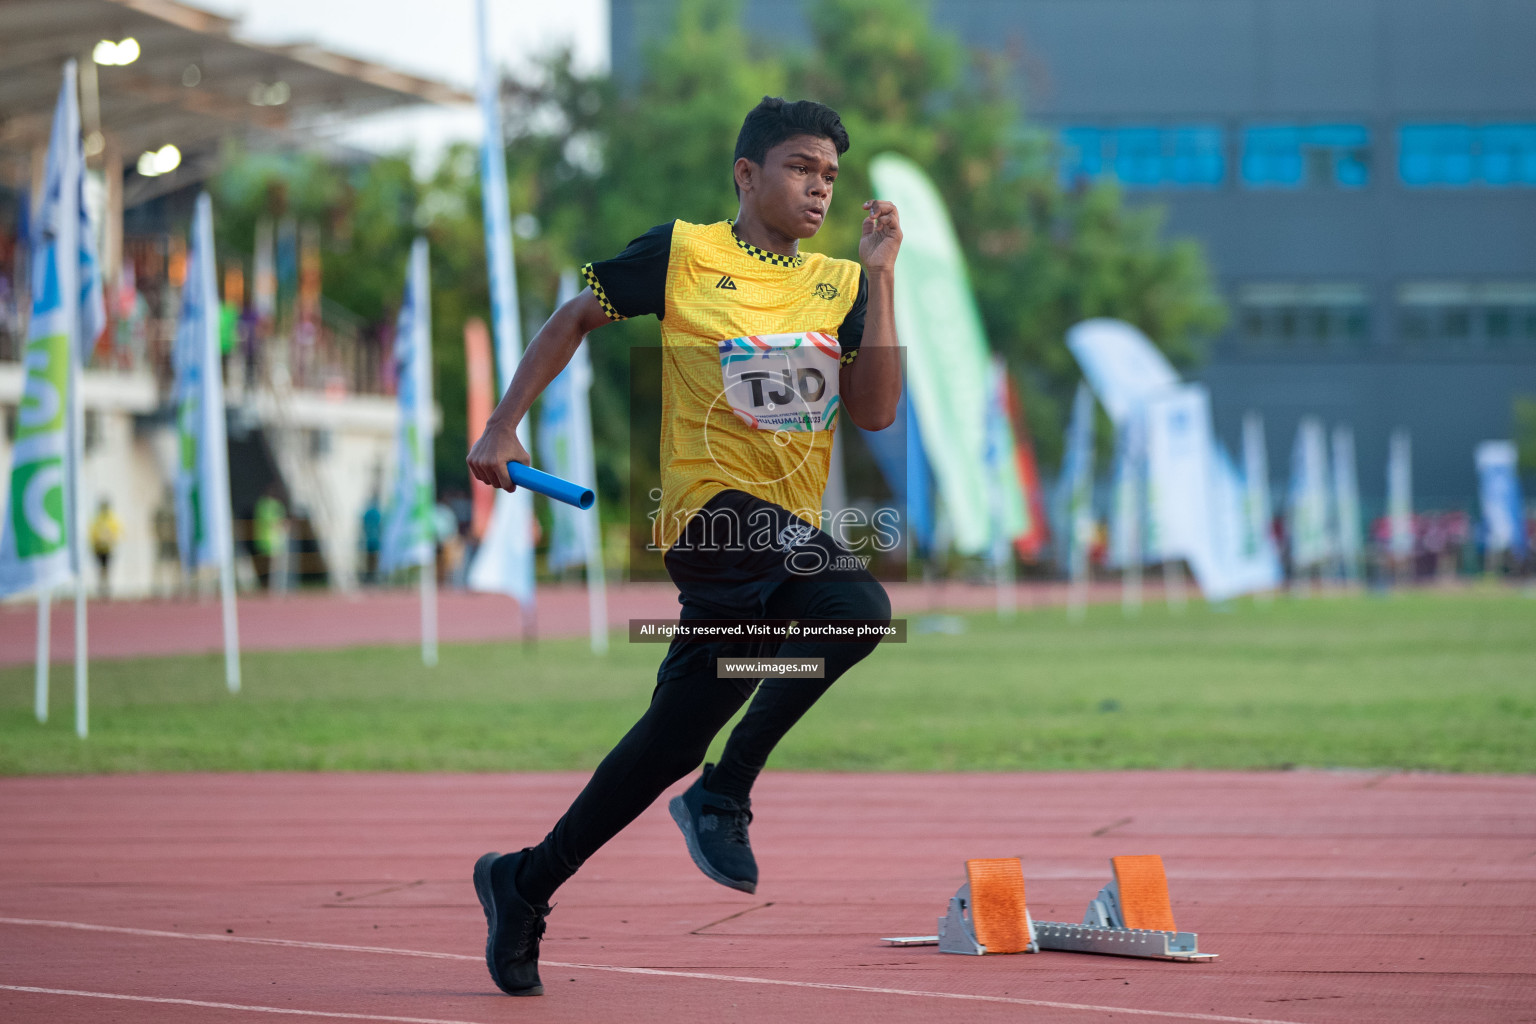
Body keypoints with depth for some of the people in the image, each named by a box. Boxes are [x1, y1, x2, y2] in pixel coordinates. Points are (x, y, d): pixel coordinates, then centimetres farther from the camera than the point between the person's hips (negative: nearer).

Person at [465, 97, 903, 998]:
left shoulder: (842, 285, 12)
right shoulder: (683, 254, 1)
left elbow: (876, 412, 1)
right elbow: (575, 320, 12)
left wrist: (880, 278, -3)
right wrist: (504, 426, 5)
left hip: (792, 535, 6)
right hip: (716, 507, -5)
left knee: (670, 742, 9)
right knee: (859, 605, -31)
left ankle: (525, 885, 27)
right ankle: (724, 794, -18)